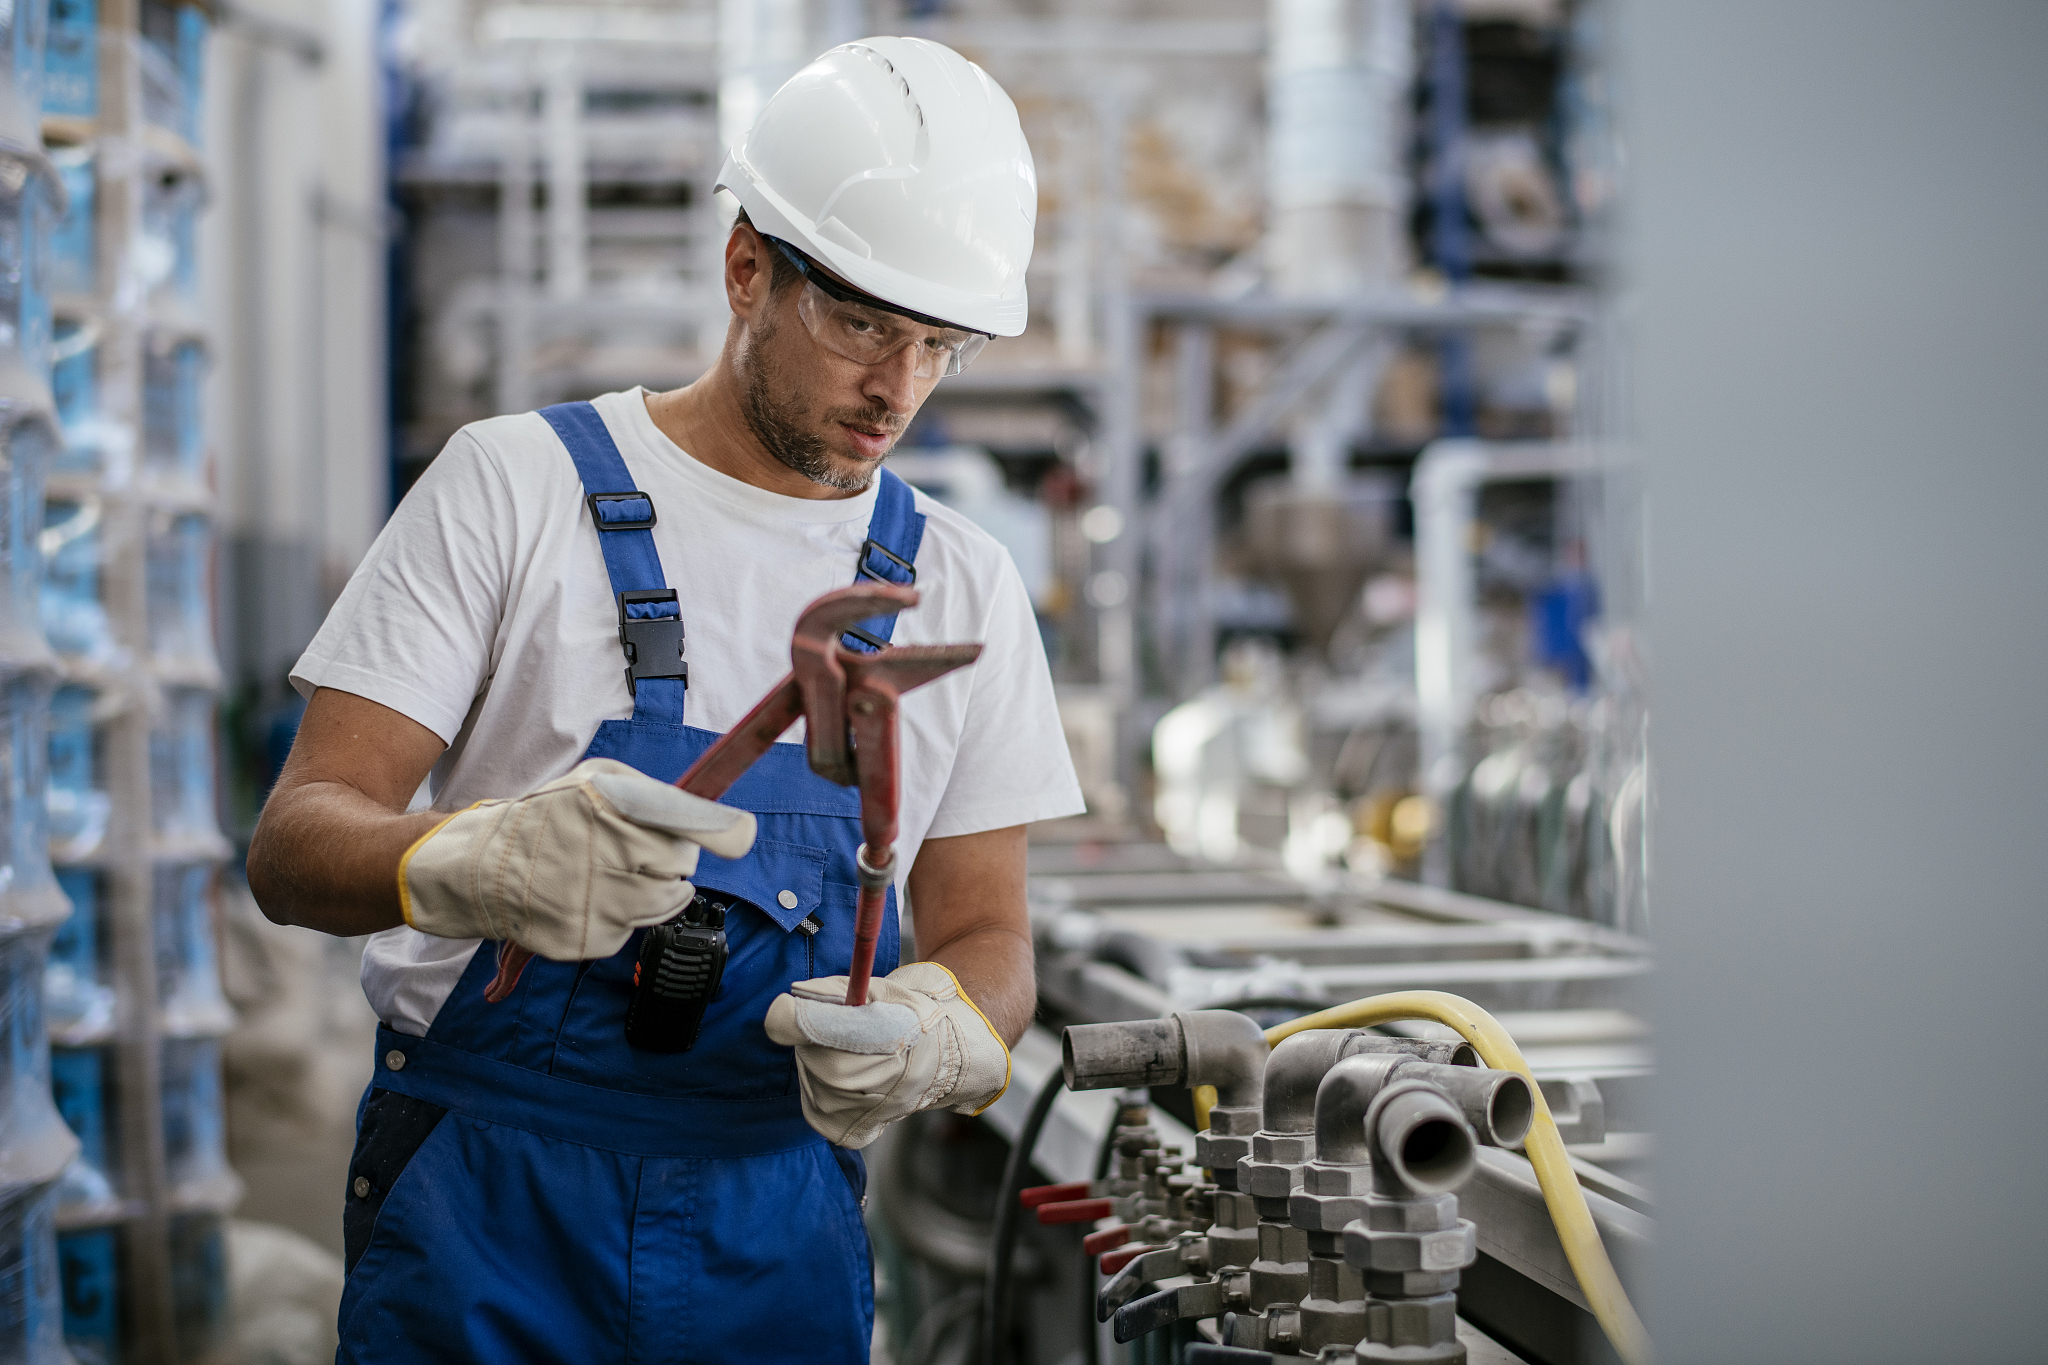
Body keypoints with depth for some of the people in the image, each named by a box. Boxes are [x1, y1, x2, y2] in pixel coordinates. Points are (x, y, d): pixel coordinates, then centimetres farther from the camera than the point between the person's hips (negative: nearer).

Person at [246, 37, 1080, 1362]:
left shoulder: (964, 589, 7)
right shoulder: (520, 485, -3)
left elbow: (985, 936, 7)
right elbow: (297, 842, -10)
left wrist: (937, 1032, -19)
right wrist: (470, 866, -33)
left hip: (779, 1226, 3)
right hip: (485, 1198, -3)